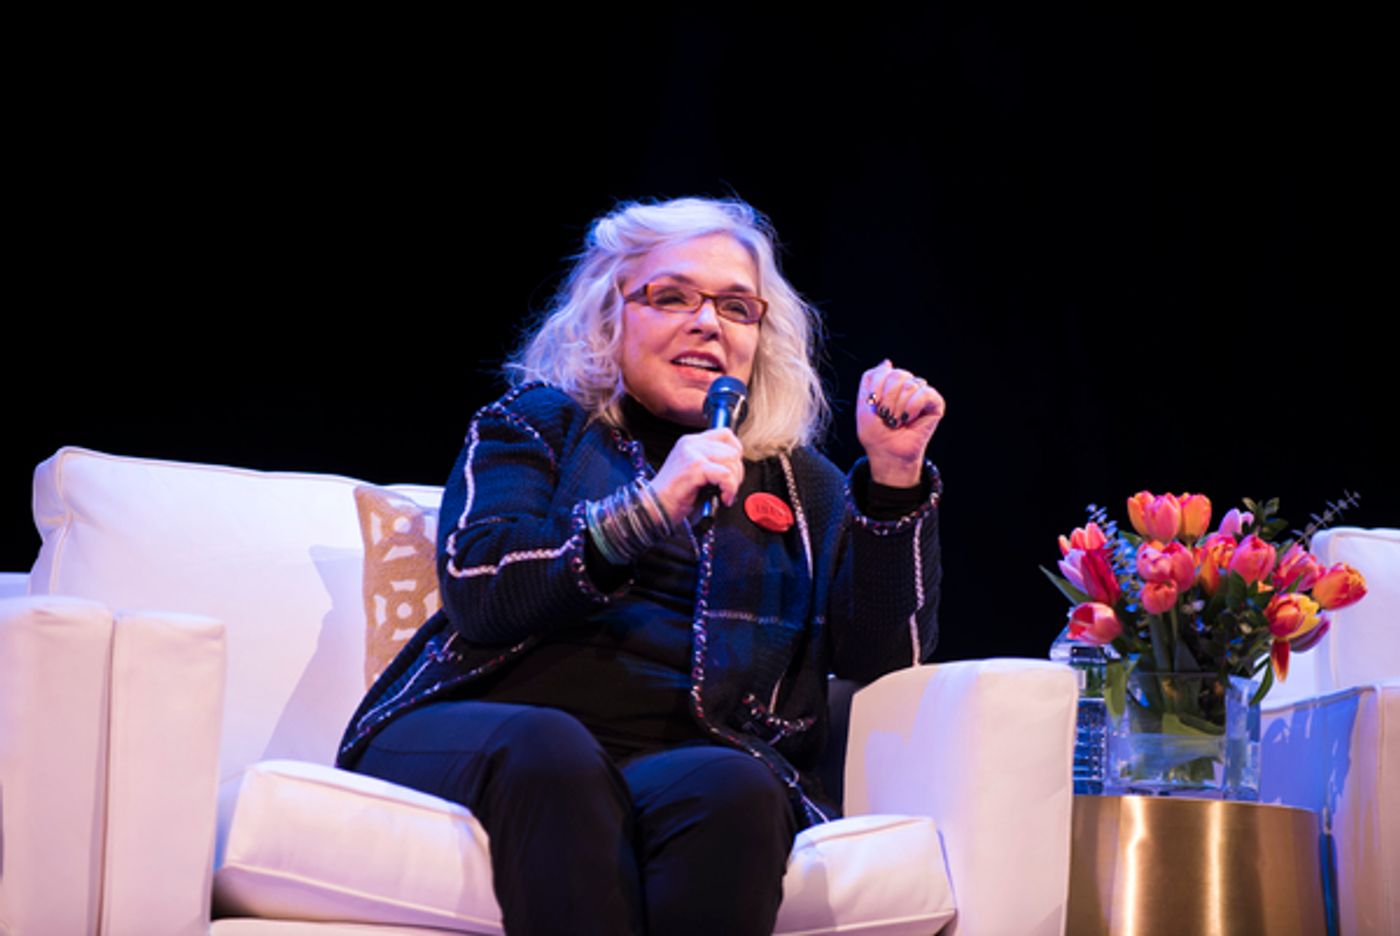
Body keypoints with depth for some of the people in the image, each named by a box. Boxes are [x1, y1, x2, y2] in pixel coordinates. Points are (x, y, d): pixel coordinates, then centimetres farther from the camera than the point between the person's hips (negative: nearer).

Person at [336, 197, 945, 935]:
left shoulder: (798, 484, 24)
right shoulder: (539, 424, 18)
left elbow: (879, 659, 12)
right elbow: (477, 589, 0)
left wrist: (894, 478, 2)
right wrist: (645, 510, -12)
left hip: (687, 752, 1)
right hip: (487, 724, -1)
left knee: (731, 789, -35)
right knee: (553, 751, -37)